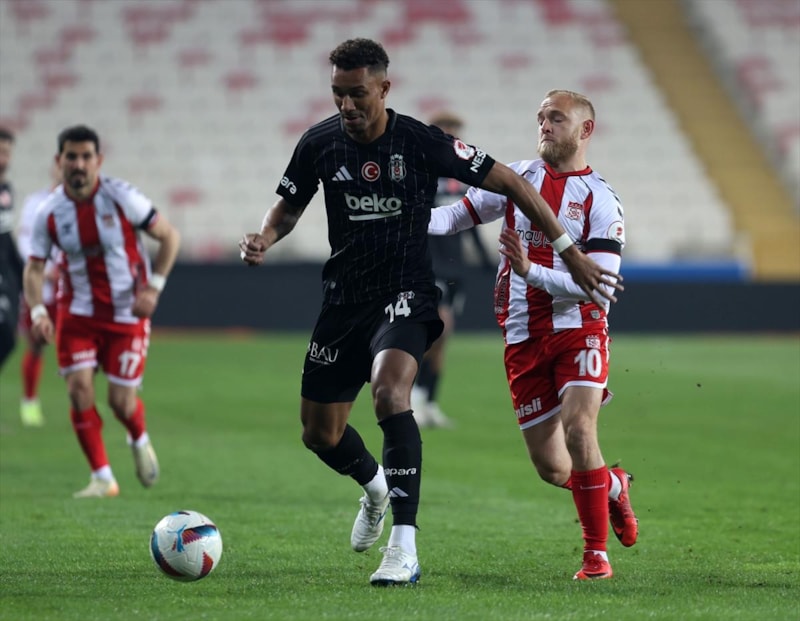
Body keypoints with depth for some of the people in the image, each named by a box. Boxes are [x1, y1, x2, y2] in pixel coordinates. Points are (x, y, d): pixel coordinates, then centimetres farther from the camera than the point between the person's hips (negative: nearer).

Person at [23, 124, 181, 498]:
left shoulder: (121, 197, -14)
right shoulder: (49, 212, -8)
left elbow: (169, 237, -5)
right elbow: (34, 267, -1)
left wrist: (154, 287, -15)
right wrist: (37, 311, -18)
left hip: (127, 313, -2)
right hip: (77, 313, 2)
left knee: (121, 401, -2)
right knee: (79, 390, -11)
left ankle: (140, 442, 34)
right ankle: (102, 478, 2)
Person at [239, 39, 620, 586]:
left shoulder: (422, 143, -15)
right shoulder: (320, 144, -4)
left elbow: (510, 183, -8)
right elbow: (290, 207, 13)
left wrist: (569, 251, -8)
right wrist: (264, 239, -10)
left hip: (405, 297, -5)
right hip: (344, 298, 5)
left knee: (389, 391, -33)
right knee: (319, 433, 8)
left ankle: (405, 550, -33)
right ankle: (375, 486, 46)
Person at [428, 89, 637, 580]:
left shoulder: (600, 199, -4)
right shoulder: (518, 177, 8)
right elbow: (460, 214, 12)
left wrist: (531, 271, -24)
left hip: (578, 327, -4)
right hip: (524, 337, 4)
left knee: (578, 428, -24)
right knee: (551, 467, 2)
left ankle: (597, 553, -11)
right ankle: (614, 488, 36)